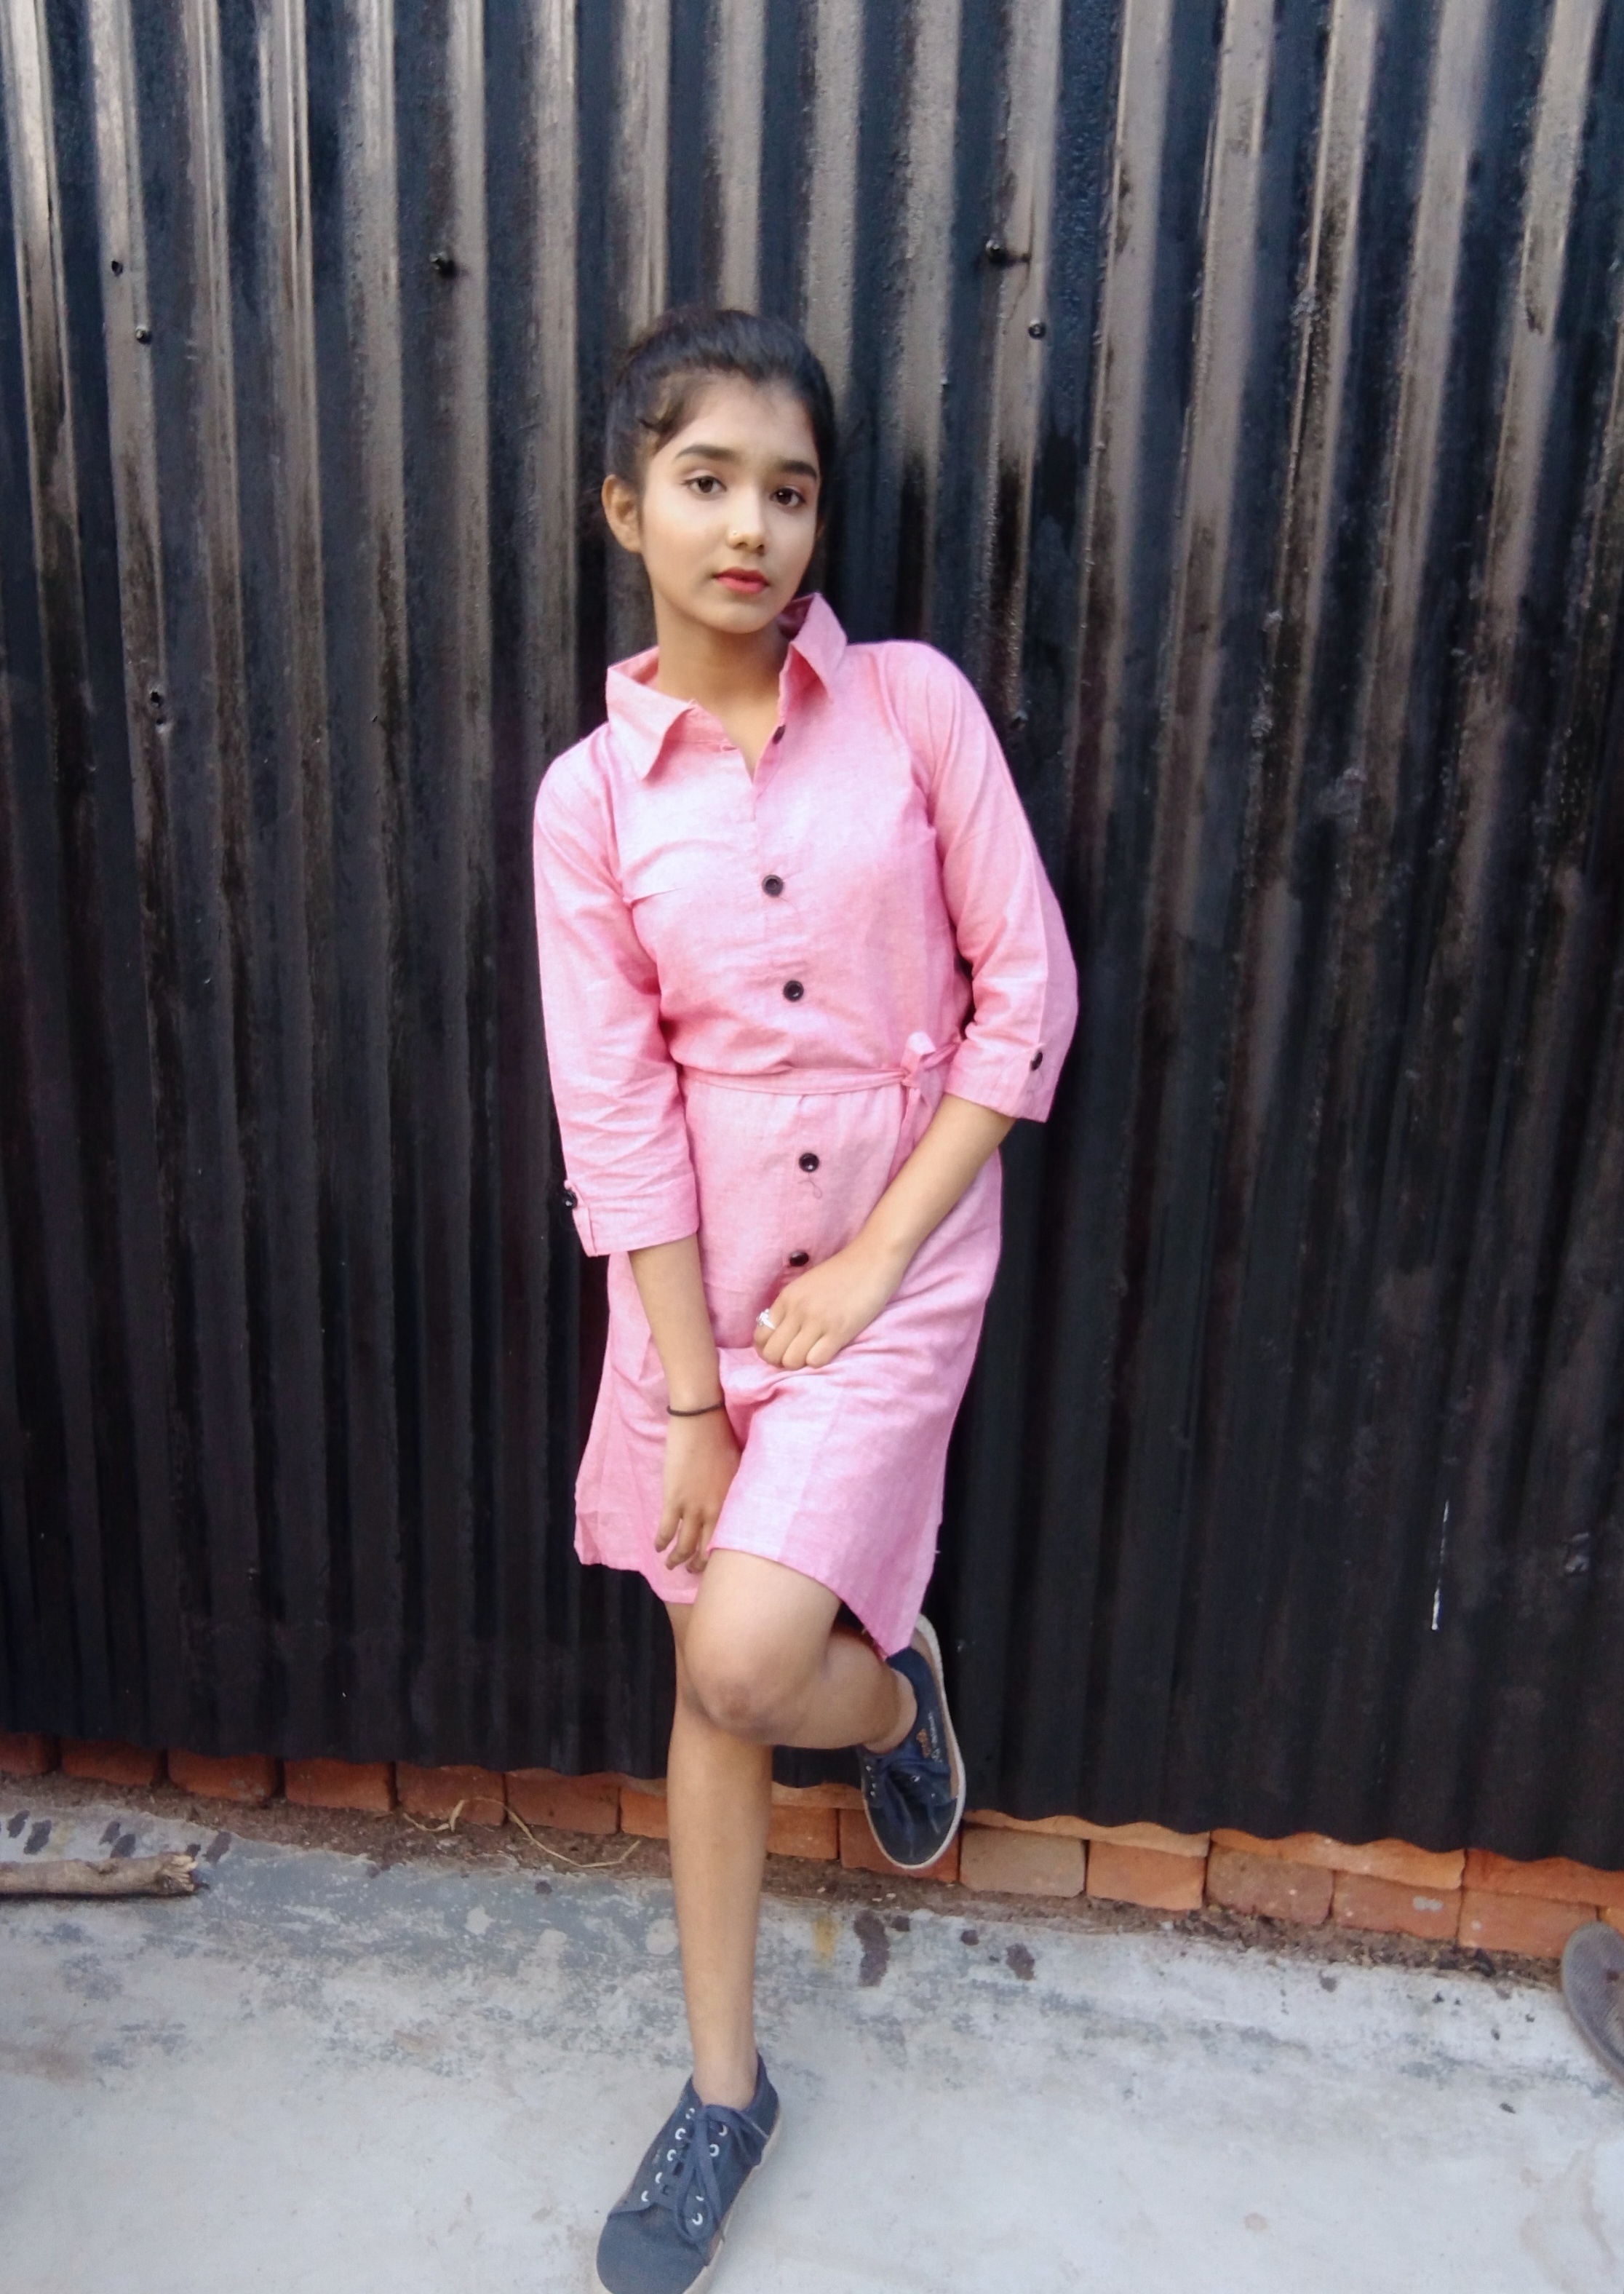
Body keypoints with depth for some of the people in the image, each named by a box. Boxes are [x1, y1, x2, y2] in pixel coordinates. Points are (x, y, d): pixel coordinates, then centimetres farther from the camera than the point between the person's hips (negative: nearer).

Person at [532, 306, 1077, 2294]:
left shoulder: (914, 704, -5)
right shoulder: (590, 796, -3)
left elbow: (1029, 992, -6)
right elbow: (616, 1120, -6)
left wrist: (877, 1256, -10)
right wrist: (691, 1399, -7)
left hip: (898, 1253, -2)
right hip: (699, 1271, 2)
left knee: (747, 1660, -15)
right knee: (708, 1682, 13)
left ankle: (895, 1684, 24)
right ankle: (724, 2088, 34)